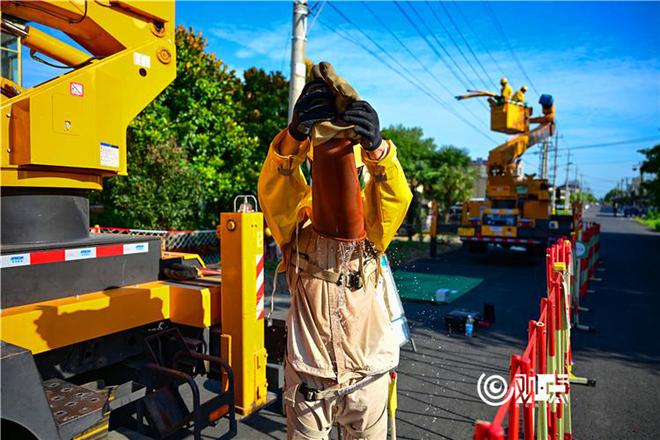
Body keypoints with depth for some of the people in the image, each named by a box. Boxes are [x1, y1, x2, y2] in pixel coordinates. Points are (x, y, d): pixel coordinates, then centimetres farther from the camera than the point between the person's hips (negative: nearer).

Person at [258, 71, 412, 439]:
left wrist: (376, 145, -39)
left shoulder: (370, 225, -3)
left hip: (367, 377, 1)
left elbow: (395, 196, -21)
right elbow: (274, 188, -21)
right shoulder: (298, 222, -4)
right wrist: (295, 133, -38)